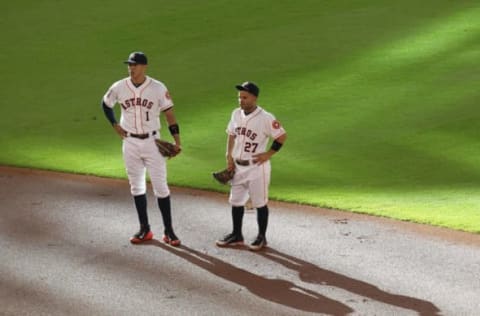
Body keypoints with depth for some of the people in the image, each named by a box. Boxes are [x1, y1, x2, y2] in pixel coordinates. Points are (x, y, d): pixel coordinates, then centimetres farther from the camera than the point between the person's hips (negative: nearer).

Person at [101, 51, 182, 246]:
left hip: (152, 142, -3)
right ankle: (144, 229, 18)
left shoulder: (158, 89, -9)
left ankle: (168, 230, 5)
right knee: (136, 186, 9)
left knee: (160, 187, -2)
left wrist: (177, 141, -12)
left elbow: (169, 114, -5)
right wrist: (115, 126, 8)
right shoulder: (119, 88, -3)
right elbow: (106, 104, 16)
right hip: (130, 143, 3)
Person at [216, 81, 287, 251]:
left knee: (260, 203, 4)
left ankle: (261, 237, 17)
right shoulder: (236, 114, 3)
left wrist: (268, 154, -13)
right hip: (238, 166, 7)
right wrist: (229, 156, 6)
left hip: (257, 167, -7)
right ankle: (236, 235, 26)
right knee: (236, 201, 13)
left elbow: (282, 136, -12)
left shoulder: (265, 118, -17)